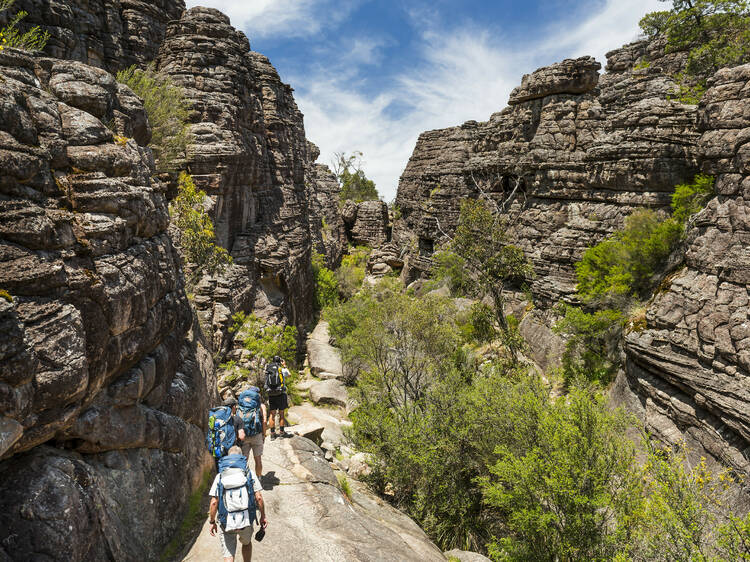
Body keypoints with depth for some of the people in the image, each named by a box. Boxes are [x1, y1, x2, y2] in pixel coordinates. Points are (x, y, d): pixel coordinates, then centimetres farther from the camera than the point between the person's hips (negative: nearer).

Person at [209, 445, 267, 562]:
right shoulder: (249, 472, -3)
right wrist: (263, 516, 5)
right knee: (246, 543, 30)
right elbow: (258, 497, -6)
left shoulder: (220, 476, -3)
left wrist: (212, 522, 4)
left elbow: (214, 502, -8)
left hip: (226, 523, -1)